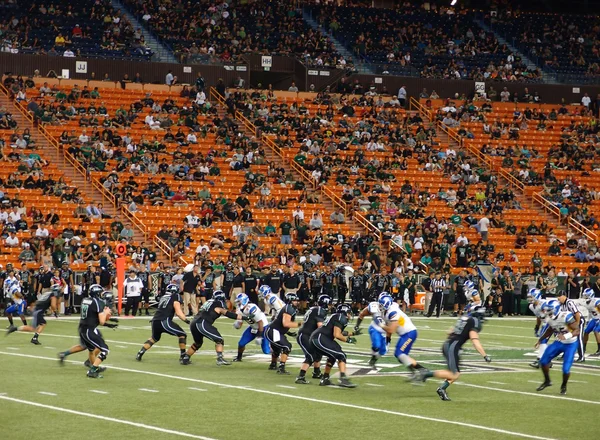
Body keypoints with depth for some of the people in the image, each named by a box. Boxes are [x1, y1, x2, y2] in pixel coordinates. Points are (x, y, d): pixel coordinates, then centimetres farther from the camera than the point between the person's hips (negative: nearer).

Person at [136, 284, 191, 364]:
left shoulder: (163, 297, 24)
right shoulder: (175, 297, 7)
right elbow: (178, 312, -4)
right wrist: (187, 320, -1)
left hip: (154, 321, 6)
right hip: (164, 321, -6)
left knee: (154, 338, 33)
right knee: (182, 335, 5)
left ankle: (139, 354, 30)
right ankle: (183, 357, -2)